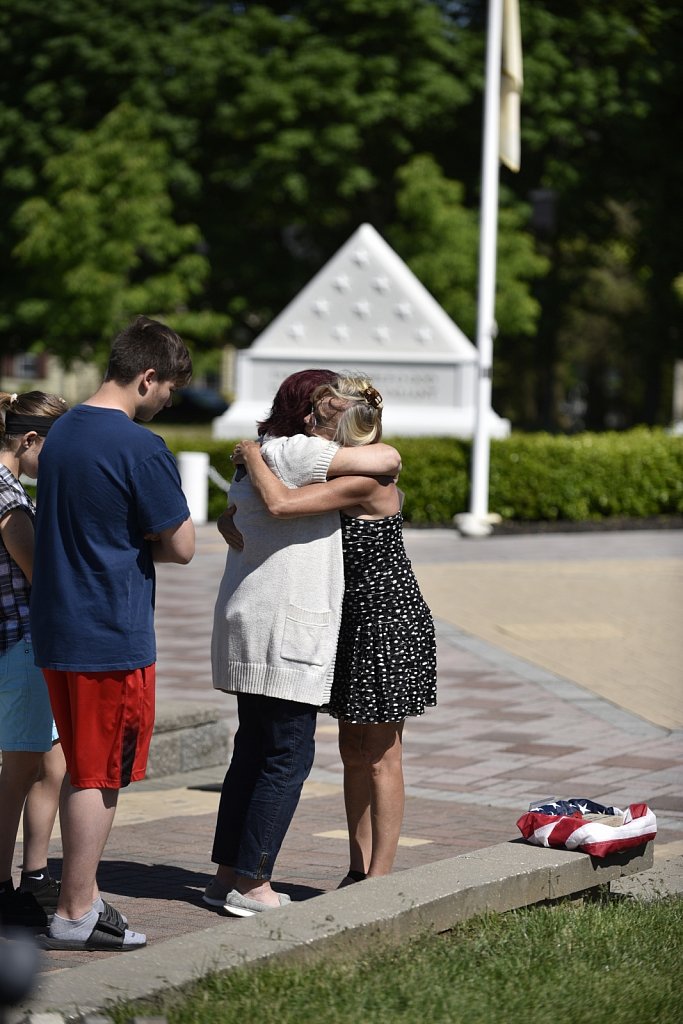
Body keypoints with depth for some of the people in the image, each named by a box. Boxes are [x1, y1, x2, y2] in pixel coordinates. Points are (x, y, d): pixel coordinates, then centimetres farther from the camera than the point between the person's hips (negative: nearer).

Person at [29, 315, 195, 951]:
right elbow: (182, 547, -13)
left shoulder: (61, 433, 10)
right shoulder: (141, 450, -17)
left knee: (81, 771, 17)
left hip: (56, 630, 8)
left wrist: (130, 539, 6)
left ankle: (83, 897, 24)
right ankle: (75, 917, 6)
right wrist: (150, 540, 4)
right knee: (100, 778, 0)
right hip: (113, 637, -8)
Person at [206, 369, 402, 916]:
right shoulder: (292, 453, -12)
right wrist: (386, 454, 8)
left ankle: (229, 875, 17)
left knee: (254, 751, 14)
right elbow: (385, 459, -14)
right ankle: (252, 885, -5)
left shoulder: (257, 458, 19)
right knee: (289, 757, -6)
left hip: (250, 627, 10)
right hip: (284, 630, -10)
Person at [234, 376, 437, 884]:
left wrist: (253, 455, -14)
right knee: (354, 751, 13)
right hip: (357, 623, 10)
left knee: (381, 757, -2)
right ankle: (360, 872, 20)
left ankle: (379, 878, 6)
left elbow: (280, 503, -31)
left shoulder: (366, 483, -22)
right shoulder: (349, 481, 8)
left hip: (390, 623, -10)